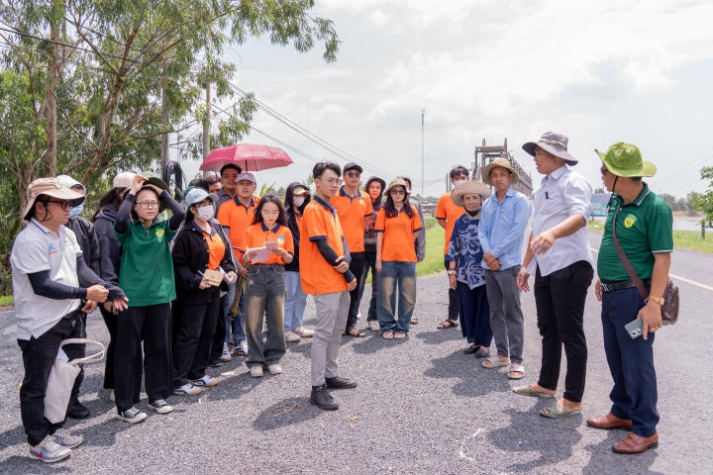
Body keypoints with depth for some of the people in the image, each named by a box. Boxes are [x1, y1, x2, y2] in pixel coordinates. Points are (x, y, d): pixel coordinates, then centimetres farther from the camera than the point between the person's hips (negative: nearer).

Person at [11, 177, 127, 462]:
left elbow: (81, 269, 2)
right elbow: (42, 286, -24)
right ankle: (38, 442, 22)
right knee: (36, 385, 7)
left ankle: (53, 430, 37)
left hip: (70, 318, 9)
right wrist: (85, 293, -23)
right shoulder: (29, 241, -19)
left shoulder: (67, 234, 6)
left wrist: (105, 290, -13)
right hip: (41, 326, -9)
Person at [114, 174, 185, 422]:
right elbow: (120, 219, -23)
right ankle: (125, 405, 14)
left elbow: (180, 214, -13)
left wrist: (162, 191, -1)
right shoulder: (129, 229, -1)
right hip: (131, 297, -3)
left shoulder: (164, 228, 5)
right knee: (128, 351, 4)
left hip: (160, 296, 3)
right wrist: (131, 192, -10)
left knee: (159, 347, 13)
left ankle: (157, 395, 28)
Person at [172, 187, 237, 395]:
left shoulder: (217, 229, 11)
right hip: (193, 292, -8)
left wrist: (230, 271, 0)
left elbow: (225, 255, 18)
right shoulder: (186, 234, -12)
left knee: (207, 333, 15)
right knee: (189, 335, -4)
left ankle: (197, 374, 28)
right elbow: (179, 264, -14)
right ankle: (178, 381, 5)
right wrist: (196, 281, -25)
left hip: (214, 290, 8)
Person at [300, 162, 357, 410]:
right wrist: (348, 274, -10)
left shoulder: (331, 210, 17)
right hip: (324, 281, -9)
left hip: (340, 281, 9)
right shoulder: (313, 210, -11)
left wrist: (345, 260, -12)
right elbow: (323, 246, -16)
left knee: (337, 330, 15)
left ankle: (331, 375, 27)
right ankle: (318, 388, -2)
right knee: (324, 332, -8)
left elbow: (341, 240, 11)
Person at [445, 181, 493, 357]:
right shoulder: (460, 222, 7)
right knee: (467, 309, 7)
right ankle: (473, 340, 21)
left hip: (485, 273, -3)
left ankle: (484, 344, 12)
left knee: (484, 309, 2)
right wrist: (452, 272, 5)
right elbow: (454, 248, 9)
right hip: (464, 274, 3)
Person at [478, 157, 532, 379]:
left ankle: (516, 360, 0)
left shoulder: (520, 200, -2)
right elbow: (482, 231, 10)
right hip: (489, 265, 6)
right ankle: (502, 354, 21)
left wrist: (495, 253, -11)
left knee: (512, 313, -5)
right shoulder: (487, 204, 15)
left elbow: (517, 230, -11)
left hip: (509, 264, -6)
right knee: (495, 312, 11)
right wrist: (487, 253, -9)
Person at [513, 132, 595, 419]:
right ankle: (547, 384, 32)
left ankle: (573, 400, 8)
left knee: (570, 334, -2)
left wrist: (553, 233, -48)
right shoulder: (543, 188, 19)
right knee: (548, 330, 18)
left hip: (569, 267, -9)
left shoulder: (572, 181, -10)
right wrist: (526, 266, 22)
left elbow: (580, 215, -29)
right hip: (544, 269, 9)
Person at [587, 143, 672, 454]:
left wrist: (654, 303, -23)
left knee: (636, 362, 0)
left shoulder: (654, 207, -17)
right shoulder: (616, 202, 7)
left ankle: (645, 430, 13)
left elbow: (663, 258, -19)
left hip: (633, 295, -8)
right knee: (616, 358, 18)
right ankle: (622, 412, 34)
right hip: (611, 294, 8)